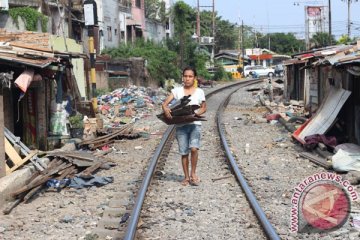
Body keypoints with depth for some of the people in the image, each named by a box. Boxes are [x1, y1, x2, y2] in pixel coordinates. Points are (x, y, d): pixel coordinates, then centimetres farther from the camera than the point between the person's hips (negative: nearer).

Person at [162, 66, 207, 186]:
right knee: (184, 152, 4)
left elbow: (204, 108, 12)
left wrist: (197, 113, -10)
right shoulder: (177, 91, 6)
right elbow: (165, 103, -1)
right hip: (180, 125, 1)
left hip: (195, 124, -1)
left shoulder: (199, 92, 5)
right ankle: (186, 177, 18)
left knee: (194, 148, -20)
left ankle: (193, 173, -1)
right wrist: (166, 109, -24)